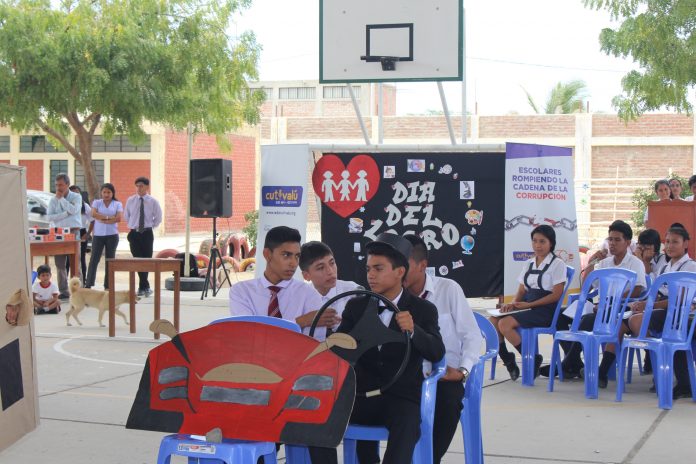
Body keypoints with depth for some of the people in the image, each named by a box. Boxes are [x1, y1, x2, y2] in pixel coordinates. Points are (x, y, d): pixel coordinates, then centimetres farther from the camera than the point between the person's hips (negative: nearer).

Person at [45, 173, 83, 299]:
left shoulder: (76, 197, 3)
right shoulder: (53, 200, 10)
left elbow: (73, 210, -16)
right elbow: (49, 216, -3)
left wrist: (61, 198, -10)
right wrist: (66, 214, -13)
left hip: (73, 231, -4)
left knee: (75, 262, -6)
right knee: (60, 264, 4)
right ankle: (64, 292, 11)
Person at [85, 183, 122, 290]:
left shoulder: (117, 204, 7)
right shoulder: (96, 202, 9)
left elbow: (118, 218, -8)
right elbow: (94, 214, -9)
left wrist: (102, 219, -10)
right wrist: (108, 217, -11)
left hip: (112, 235, 0)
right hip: (98, 235, 0)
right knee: (94, 259, -4)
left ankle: (108, 286, 10)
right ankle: (88, 285, -6)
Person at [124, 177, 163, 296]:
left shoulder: (153, 201, -3)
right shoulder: (130, 200, 1)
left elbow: (158, 218, 7)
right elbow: (126, 216, 15)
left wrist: (150, 226, 5)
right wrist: (134, 225, 10)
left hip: (147, 234, -1)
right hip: (134, 233, 1)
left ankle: (142, 287, 11)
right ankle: (145, 287, 1)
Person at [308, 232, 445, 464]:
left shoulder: (423, 310, 2)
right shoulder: (356, 306, 10)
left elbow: (437, 353, -11)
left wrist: (413, 330, -31)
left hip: (401, 397, -3)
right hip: (361, 394, 3)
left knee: (405, 429, -34)